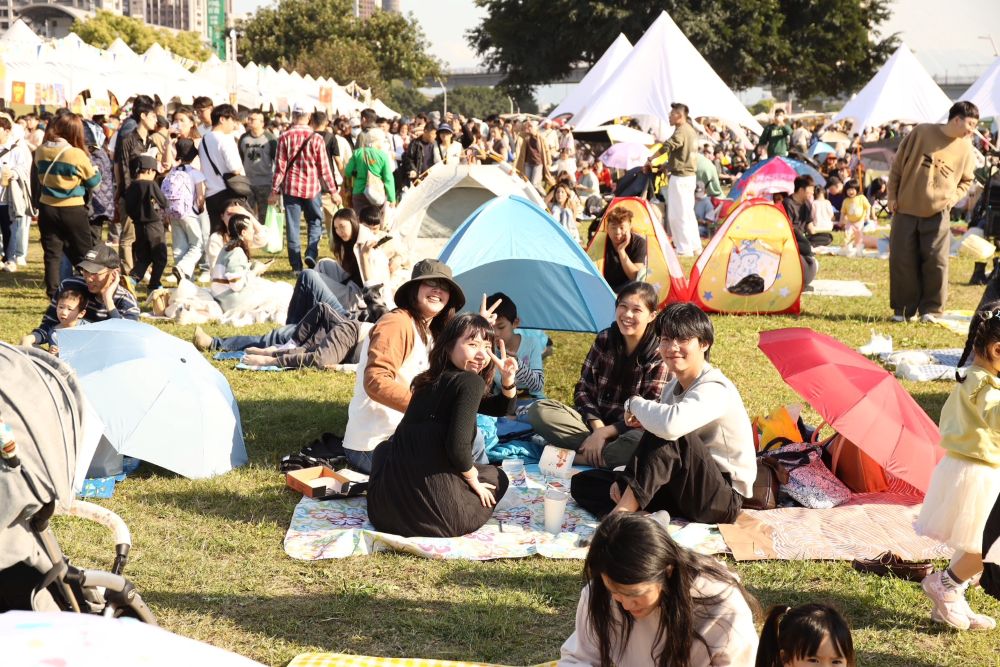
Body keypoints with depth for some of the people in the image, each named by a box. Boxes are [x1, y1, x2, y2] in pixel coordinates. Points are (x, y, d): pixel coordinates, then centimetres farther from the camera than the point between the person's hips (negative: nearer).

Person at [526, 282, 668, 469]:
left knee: (639, 441, -41)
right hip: (594, 421, 4)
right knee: (539, 410, -18)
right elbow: (583, 390, 4)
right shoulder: (604, 340, 4)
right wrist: (597, 426, -13)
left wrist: (603, 433, -19)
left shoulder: (659, 355, -9)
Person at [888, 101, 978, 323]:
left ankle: (931, 309, 8)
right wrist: (892, 195, 1)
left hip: (938, 214, 1)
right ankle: (903, 308, 13)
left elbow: (966, 180, 17)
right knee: (902, 261, 2)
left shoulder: (966, 150, 2)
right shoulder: (922, 132, -4)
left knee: (936, 262, -4)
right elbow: (898, 163, 3)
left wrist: (952, 198, -1)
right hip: (906, 210, -1)